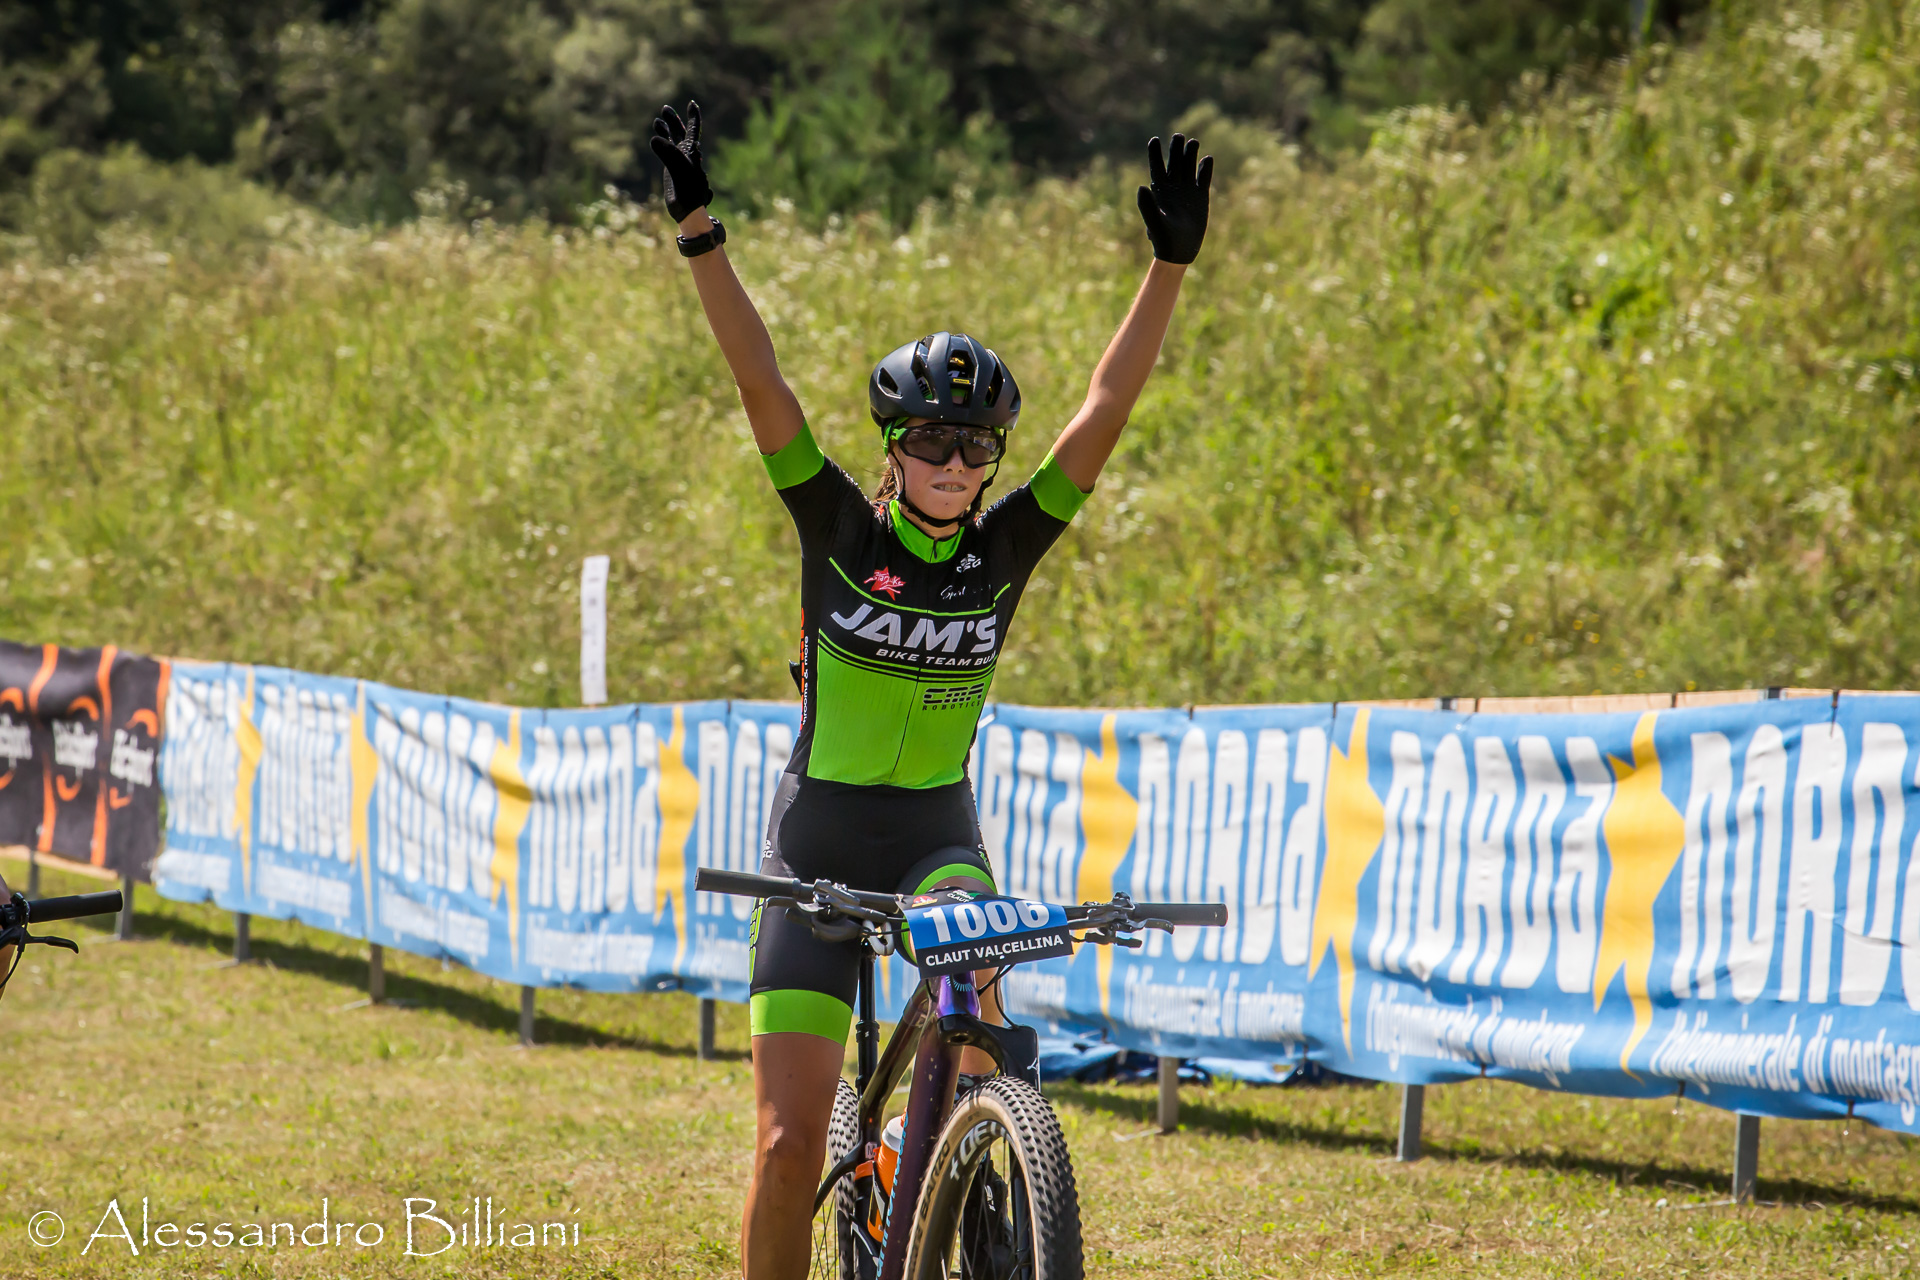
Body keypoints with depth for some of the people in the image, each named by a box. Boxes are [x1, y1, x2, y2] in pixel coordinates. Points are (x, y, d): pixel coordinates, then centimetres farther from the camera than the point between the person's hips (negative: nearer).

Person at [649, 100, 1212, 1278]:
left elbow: (1107, 412, -13)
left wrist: (1171, 265, -22)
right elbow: (761, 382, -17)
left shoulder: (1006, 547, -6)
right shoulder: (841, 532, -9)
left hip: (937, 829, 1)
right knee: (791, 1145, -5)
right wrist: (700, 234, -26)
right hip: (821, 837, -1)